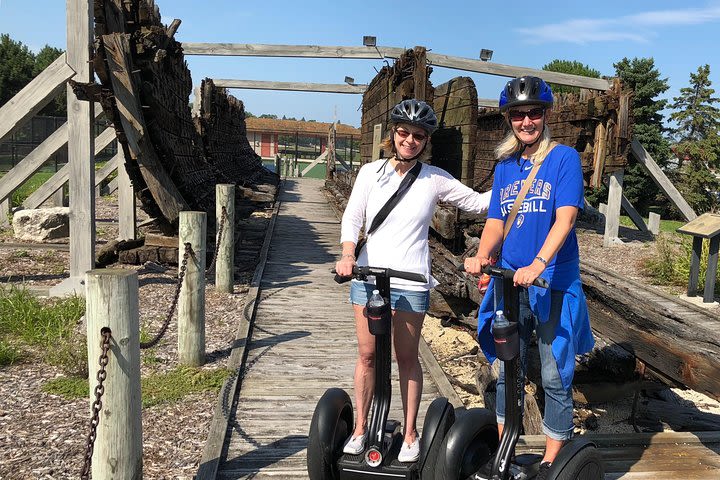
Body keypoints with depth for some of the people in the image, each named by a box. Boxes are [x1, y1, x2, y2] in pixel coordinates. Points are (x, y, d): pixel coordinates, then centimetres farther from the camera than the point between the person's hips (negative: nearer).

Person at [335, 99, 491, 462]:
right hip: (368, 275, 2)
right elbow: (352, 217, -2)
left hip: (410, 282, -1)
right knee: (367, 354, 9)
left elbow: (477, 203, 7)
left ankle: (410, 433, 24)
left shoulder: (435, 179, 0)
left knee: (407, 358, 8)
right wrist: (348, 255, -17)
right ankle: (360, 427, 26)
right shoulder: (371, 172, 3)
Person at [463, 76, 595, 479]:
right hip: (509, 280, 5)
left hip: (554, 283, -4)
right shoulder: (505, 165, 10)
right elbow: (496, 221, 7)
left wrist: (537, 265, -29)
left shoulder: (564, 158, -5)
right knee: (508, 370, 14)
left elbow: (565, 218, -16)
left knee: (555, 376, 4)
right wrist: (482, 255, -12)